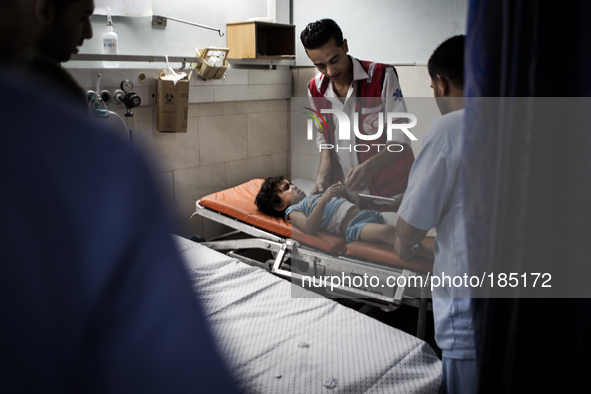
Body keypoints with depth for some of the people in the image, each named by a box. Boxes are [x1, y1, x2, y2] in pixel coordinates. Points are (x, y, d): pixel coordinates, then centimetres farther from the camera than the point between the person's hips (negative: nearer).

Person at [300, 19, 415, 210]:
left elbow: (400, 138, -14)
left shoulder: (382, 76, -11)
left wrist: (369, 166, -29)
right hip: (345, 192, 3)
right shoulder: (315, 89, 3)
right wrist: (323, 175, -4)